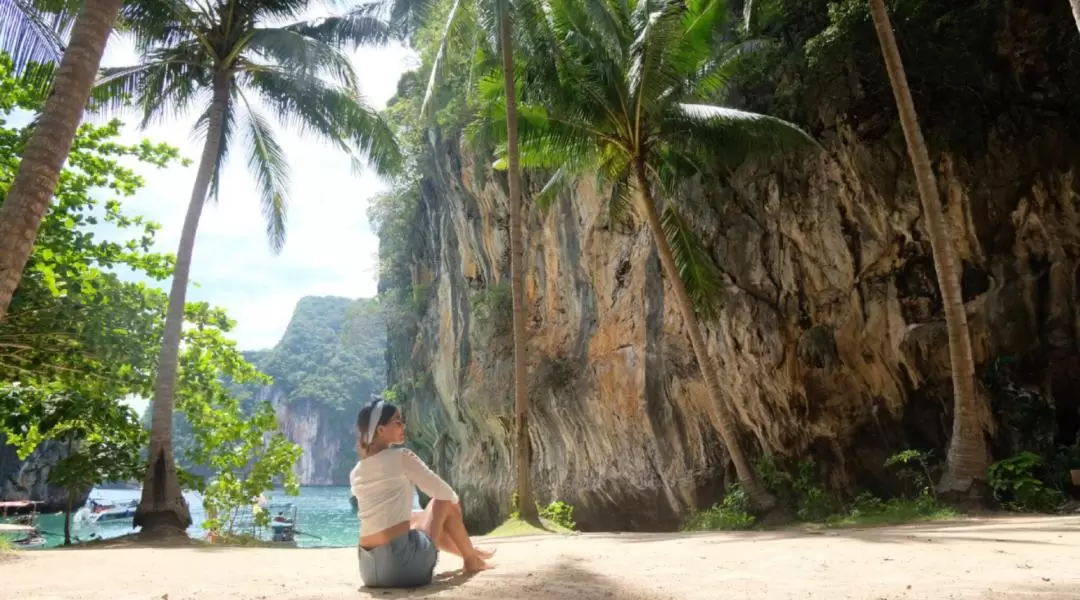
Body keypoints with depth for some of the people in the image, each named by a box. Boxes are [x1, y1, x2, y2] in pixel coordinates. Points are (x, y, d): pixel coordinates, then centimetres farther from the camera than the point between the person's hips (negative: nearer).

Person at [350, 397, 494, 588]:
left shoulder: (356, 473, 12)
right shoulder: (401, 457, -7)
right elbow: (446, 494, 1)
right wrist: (455, 505, 24)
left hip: (370, 570, 7)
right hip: (403, 563, -7)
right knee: (444, 501, 14)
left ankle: (469, 551, 52)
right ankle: (472, 559, 30)